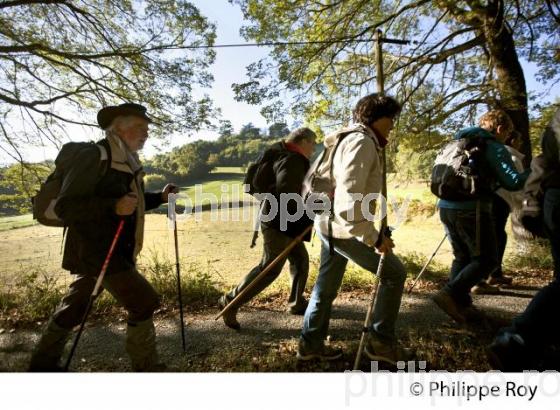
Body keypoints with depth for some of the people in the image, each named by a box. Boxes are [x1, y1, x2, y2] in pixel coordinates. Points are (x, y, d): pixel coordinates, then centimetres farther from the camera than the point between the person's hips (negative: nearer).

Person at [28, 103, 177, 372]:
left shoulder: (127, 161, 11)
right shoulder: (94, 156, -16)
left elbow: (133, 202, 22)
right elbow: (64, 207, -19)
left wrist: (160, 197, 6)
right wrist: (113, 206, -31)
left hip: (113, 249, 9)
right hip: (96, 249, -9)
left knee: (75, 307, 21)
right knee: (143, 303, -8)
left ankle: (43, 361, 40)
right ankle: (146, 368, 9)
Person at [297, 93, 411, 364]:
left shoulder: (350, 139, 17)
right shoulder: (362, 142, -16)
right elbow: (350, 196, -27)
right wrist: (374, 238, -24)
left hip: (331, 224, 10)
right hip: (346, 227, -10)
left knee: (326, 285, 16)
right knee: (394, 273, 3)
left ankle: (310, 344, 29)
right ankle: (381, 342, 15)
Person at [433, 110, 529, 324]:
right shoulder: (495, 148, -2)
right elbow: (513, 182, -9)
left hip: (446, 207, 8)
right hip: (471, 209, -7)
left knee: (462, 257, 17)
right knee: (487, 259, 3)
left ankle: (460, 304, 17)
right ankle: (450, 293, -9)